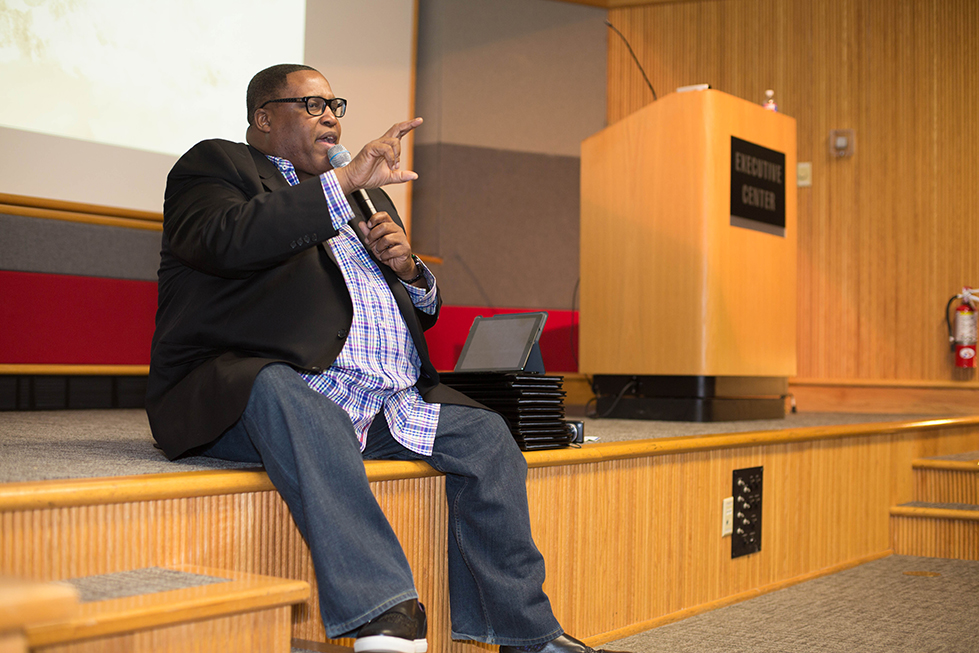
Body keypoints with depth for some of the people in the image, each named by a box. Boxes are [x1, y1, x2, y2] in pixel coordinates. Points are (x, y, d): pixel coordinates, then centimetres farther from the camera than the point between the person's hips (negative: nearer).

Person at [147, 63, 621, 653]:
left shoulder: (365, 198, 29)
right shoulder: (214, 166, 9)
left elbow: (425, 314, 28)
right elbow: (223, 239, -17)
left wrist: (409, 269, 4)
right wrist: (344, 183, -16)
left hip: (390, 404, 7)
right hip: (255, 392, -7)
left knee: (485, 434, -10)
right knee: (282, 392, -38)